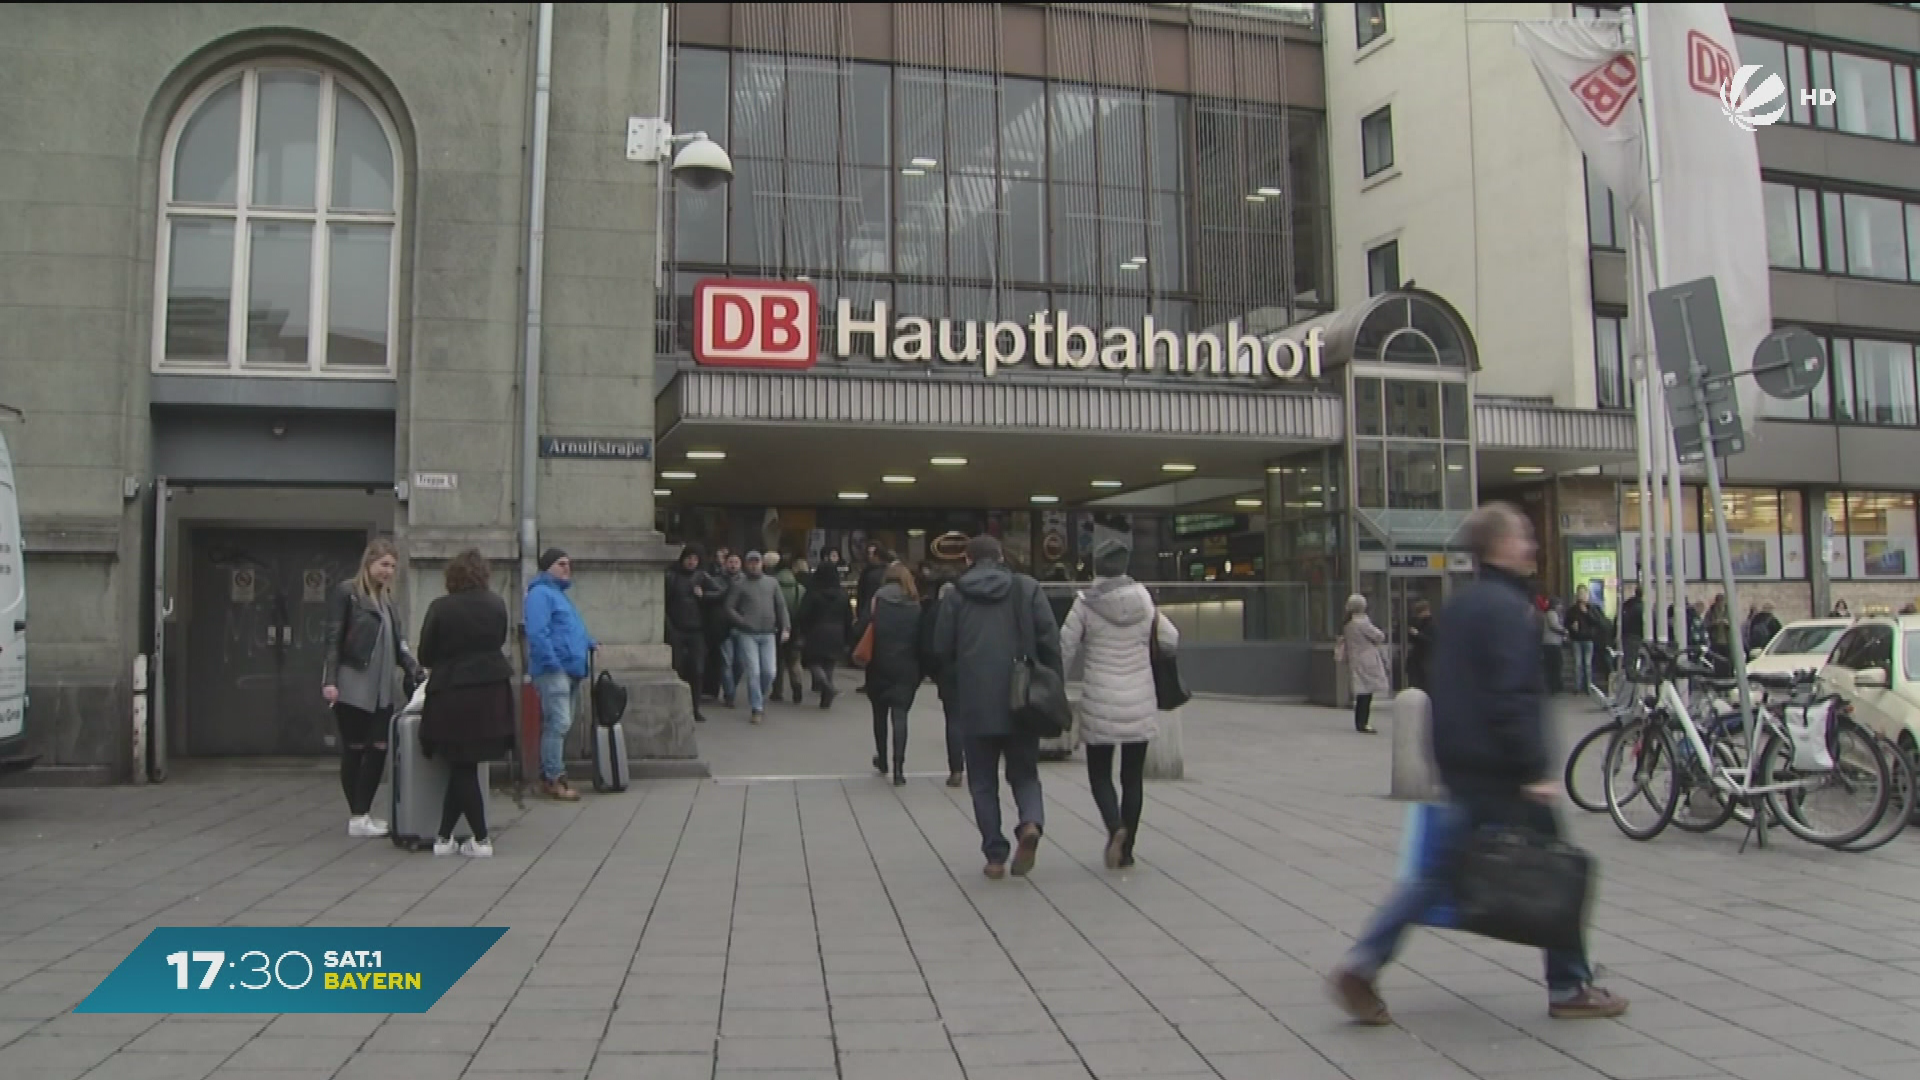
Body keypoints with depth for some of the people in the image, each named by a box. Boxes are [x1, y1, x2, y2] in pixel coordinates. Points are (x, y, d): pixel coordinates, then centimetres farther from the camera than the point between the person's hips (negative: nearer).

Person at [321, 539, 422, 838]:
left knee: (379, 749, 4)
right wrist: (330, 680, -15)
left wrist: (414, 670, 4)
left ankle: (363, 813, 15)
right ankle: (356, 817, 9)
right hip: (353, 686, -6)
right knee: (354, 750, 2)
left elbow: (397, 641, 16)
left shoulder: (386, 597, 16)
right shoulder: (346, 592, -5)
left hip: (381, 688, 6)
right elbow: (333, 639, -8)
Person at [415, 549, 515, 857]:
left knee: (462, 767, 6)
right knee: (463, 767, 12)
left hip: (453, 693, -3)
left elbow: (425, 654, -1)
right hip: (492, 690, 3)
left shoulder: (440, 608, -7)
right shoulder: (496, 603, 3)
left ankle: (481, 840, 6)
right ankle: (444, 835, 16)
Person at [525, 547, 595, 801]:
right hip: (553, 670, -10)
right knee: (558, 723, -12)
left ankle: (551, 774, 19)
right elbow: (537, 633, -20)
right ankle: (553, 778, -9)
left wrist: (589, 642, 18)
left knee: (561, 724, 13)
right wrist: (554, 664, -22)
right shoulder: (540, 593, -9)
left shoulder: (559, 593, 23)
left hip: (569, 669, 11)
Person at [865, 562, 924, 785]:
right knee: (900, 715, 1)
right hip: (906, 668, 0)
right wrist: (920, 669, 6)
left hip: (880, 666, 0)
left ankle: (882, 761, 30)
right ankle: (898, 768, -9)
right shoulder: (916, 606, 2)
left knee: (880, 713, 17)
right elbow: (922, 639, 0)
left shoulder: (878, 600, 0)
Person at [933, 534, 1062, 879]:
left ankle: (995, 856, 8)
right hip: (1022, 700, 1)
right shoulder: (1027, 588, 3)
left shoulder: (956, 595, 2)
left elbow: (941, 649, 2)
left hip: (976, 702, -1)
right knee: (1024, 772, 15)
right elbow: (1050, 640, -3)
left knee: (983, 781, 12)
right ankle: (1031, 822, -13)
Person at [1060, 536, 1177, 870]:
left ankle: (1115, 827, -15)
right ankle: (1127, 850, 13)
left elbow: (1064, 651, -5)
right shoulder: (1143, 598, 0)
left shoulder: (1085, 603, -8)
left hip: (1100, 702, -2)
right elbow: (1171, 641, 9)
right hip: (1140, 701, 2)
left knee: (1100, 773, 10)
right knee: (1133, 776, 11)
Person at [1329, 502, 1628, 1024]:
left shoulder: (1458, 605, 15)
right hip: (1499, 768, -9)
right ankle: (1569, 988, 17)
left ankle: (1361, 965, 6)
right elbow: (1514, 697, -21)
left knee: (1446, 867, 12)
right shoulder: (1506, 607, -14)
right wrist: (1536, 771, -21)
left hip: (1460, 764, 9)